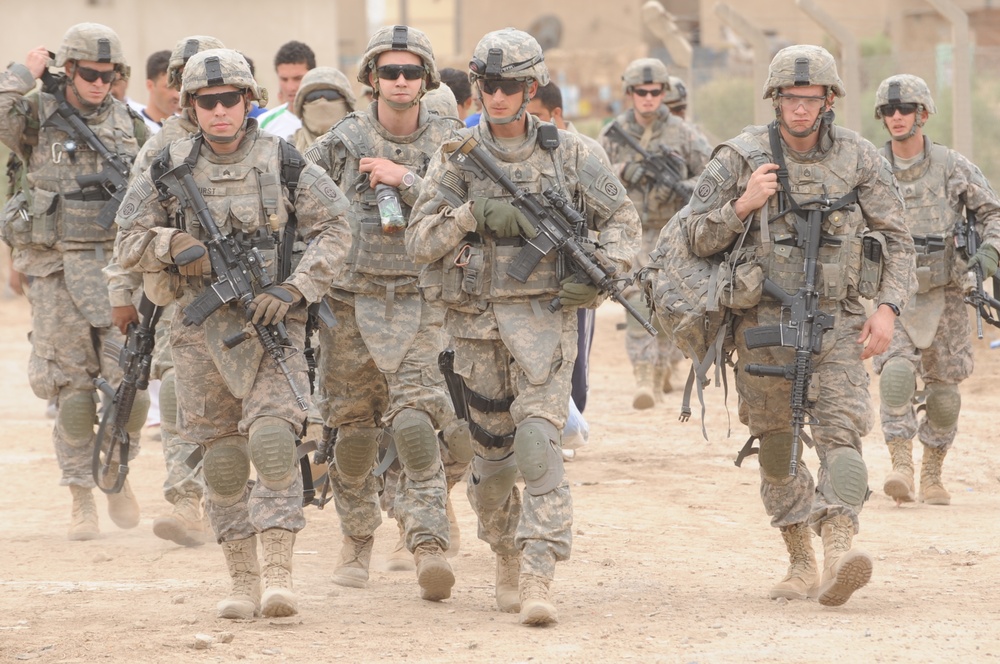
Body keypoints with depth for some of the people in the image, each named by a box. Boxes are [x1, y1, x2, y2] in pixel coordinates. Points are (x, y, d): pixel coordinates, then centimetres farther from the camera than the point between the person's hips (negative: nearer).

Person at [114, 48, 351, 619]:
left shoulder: (283, 162, -2)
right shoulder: (169, 169, 3)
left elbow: (333, 230, 0)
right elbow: (130, 241, 9)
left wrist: (293, 290, -12)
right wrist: (173, 246, -12)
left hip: (272, 321, -3)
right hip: (202, 327, 3)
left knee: (272, 437, -18)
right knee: (221, 455, 6)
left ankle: (279, 574, -19)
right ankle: (243, 579, 16)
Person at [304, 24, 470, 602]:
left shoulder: (448, 142, 2)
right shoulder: (344, 141, 2)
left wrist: (407, 181, -15)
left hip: (421, 301, -2)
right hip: (352, 301, 2)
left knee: (417, 419, -17)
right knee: (354, 426, 9)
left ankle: (429, 543, -21)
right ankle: (358, 539, 25)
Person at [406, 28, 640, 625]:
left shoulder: (566, 153, 1)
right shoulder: (456, 155, 2)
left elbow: (622, 217, 9)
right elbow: (420, 240, -3)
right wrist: (473, 213, -19)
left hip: (543, 313, -2)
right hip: (476, 320, 2)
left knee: (538, 441, -16)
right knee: (492, 449, 12)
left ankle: (539, 577, -21)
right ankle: (507, 555, 35)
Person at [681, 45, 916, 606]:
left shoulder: (860, 159, 0)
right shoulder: (741, 159, -3)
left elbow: (898, 241, 6)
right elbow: (694, 238, 0)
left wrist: (889, 308, -8)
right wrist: (743, 205, -17)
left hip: (839, 324, -1)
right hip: (765, 324, 1)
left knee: (841, 433, -18)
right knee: (777, 448, 8)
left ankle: (840, 552, -32)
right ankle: (802, 563, 21)